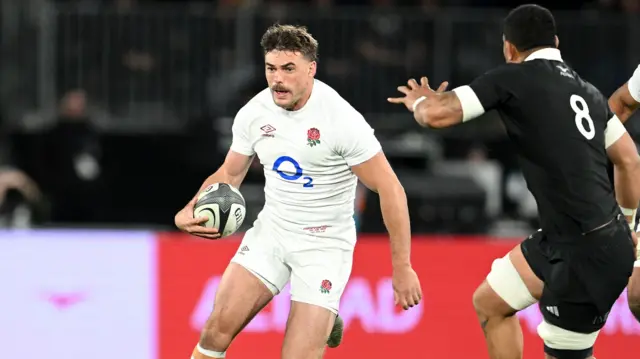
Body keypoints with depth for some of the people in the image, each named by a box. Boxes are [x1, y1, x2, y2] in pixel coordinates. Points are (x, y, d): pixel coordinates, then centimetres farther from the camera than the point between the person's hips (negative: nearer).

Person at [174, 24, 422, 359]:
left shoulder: (342, 120, -21)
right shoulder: (253, 113, -4)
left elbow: (390, 190, -16)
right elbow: (229, 174, 12)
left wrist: (402, 268, -15)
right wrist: (190, 211, -8)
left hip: (324, 244, -5)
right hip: (270, 231, 5)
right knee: (218, 329, -7)